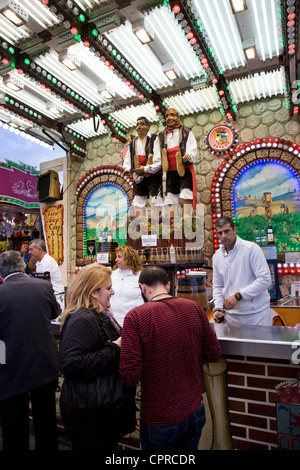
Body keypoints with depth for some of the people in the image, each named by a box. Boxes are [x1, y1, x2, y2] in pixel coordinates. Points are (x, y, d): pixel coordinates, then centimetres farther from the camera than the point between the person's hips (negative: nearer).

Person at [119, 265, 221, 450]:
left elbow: (130, 375, -21)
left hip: (159, 418, -3)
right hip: (195, 411, 4)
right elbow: (214, 355, 0)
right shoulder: (194, 307, -9)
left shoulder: (135, 316, -21)